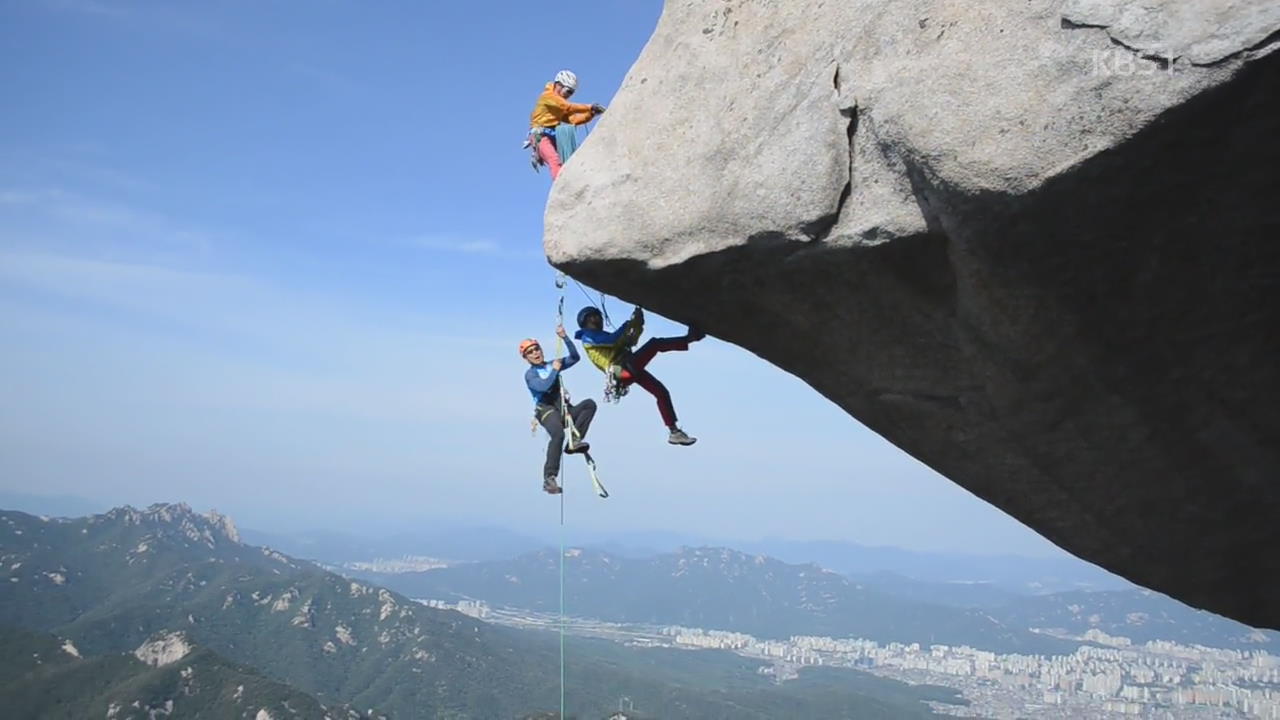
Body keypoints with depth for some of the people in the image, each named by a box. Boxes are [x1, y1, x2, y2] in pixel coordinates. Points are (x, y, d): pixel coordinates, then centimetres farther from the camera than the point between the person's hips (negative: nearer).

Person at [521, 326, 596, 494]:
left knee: (590, 404, -19)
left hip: (565, 409, 6)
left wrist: (564, 338, 0)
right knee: (558, 433, -35)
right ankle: (549, 478, -35)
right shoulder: (530, 374, 3)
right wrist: (554, 370, -6)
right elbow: (544, 386, -18)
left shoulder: (552, 365, 18)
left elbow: (575, 357, 8)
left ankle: (574, 441, -22)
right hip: (546, 410, -6)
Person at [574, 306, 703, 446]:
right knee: (656, 343, -19)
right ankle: (689, 338, -16)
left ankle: (674, 431, 8)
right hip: (622, 370, -9)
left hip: (630, 369, 9)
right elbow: (615, 339, -14)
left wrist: (638, 323, 9)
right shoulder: (588, 337, 3)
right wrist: (631, 322, -9)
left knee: (661, 392, 5)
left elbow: (630, 341, 24)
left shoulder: (602, 336, 32)